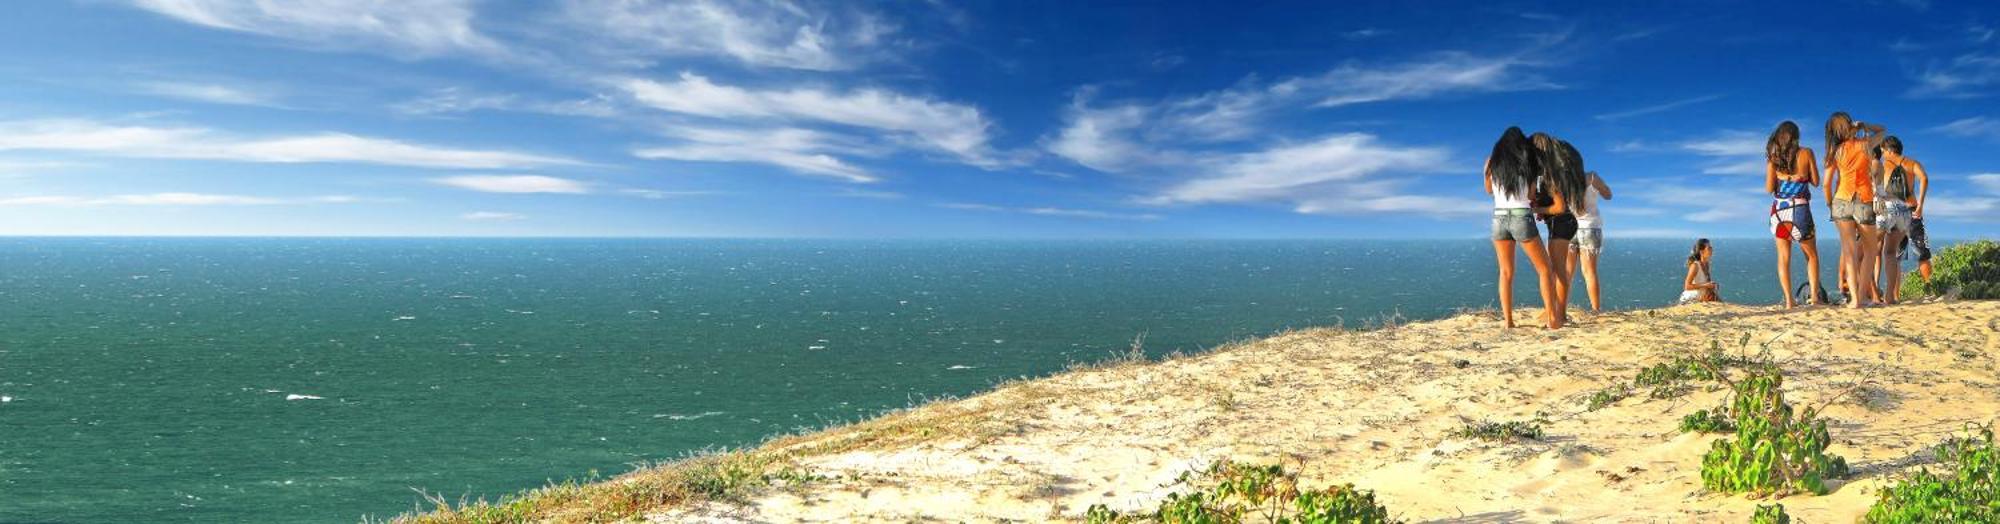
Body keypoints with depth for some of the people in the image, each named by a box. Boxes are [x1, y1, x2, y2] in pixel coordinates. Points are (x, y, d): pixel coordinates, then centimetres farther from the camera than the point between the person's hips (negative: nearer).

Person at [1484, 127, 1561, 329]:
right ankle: (1552, 318, 2)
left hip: (1499, 218, 2)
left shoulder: (1491, 162, 6)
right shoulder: (1528, 163, 2)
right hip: (1522, 218, -2)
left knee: (1506, 273, 9)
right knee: (1544, 269, 9)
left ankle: (1508, 321, 0)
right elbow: (1531, 195, 4)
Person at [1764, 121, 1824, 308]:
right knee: (1811, 255, 13)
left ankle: (1789, 299, -2)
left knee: (1784, 257, 3)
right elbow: (1816, 181, 3)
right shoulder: (1806, 153, -3)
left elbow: (1769, 189, -1)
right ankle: (1814, 294, 3)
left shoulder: (1772, 158, 0)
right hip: (1800, 209, -1)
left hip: (1779, 210, 1)